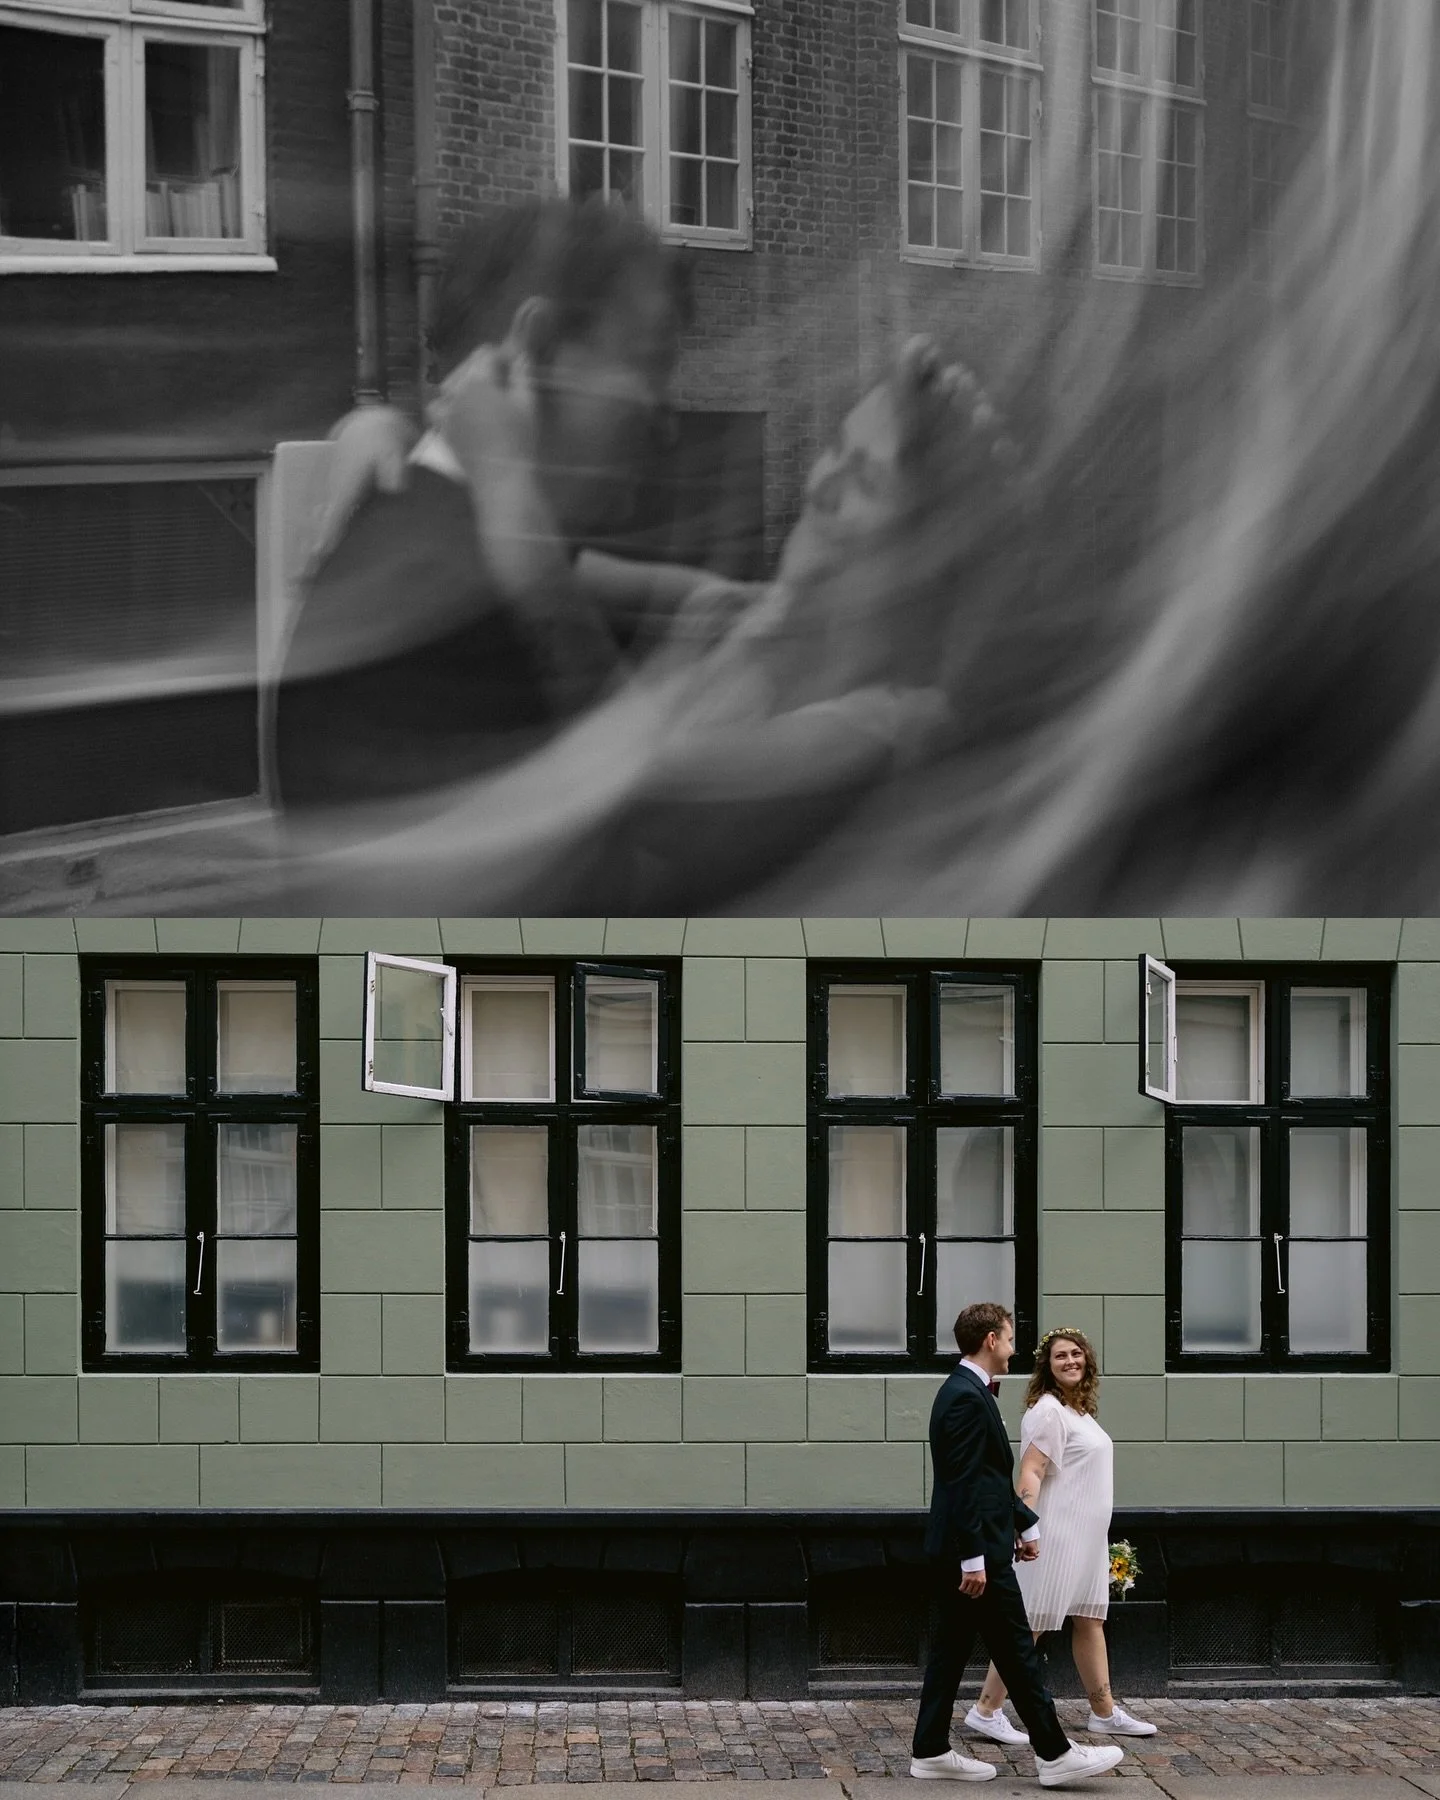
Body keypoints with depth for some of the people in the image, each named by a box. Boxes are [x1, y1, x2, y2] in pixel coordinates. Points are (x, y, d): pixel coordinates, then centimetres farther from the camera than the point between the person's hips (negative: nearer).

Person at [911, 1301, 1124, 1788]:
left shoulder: (968, 1392, 15)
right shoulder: (967, 1398, -18)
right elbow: (962, 1483, -22)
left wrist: (1025, 1524, 24)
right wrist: (973, 1558, -23)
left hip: (964, 1548, 10)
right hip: (977, 1548, -10)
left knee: (952, 1647, 11)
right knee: (1017, 1651, -4)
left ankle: (930, 1752, 14)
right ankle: (1054, 1755, 1)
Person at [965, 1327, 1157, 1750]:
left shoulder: (1081, 1411, 14)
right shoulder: (1048, 1410, -14)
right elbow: (1031, 1473, -21)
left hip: (1086, 1537, 9)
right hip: (1056, 1536, -9)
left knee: (1090, 1621, 12)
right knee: (1031, 1624, -6)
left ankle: (1105, 1714, 19)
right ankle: (986, 1711, -2)